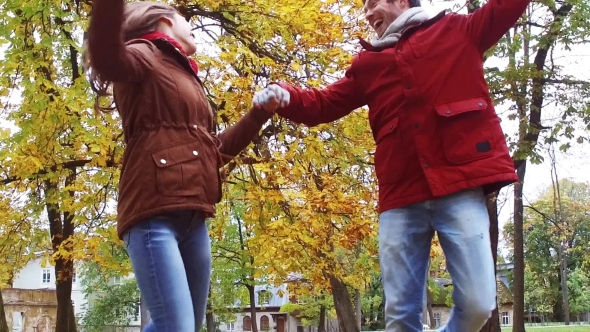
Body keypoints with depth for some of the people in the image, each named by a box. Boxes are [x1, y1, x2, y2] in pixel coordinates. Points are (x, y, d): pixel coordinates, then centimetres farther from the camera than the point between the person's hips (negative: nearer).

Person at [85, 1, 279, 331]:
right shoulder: (143, 56, 3)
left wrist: (261, 112, 31)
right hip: (154, 212, -9)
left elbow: (214, 150, 33)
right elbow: (106, 59, -24)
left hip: (193, 218, 9)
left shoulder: (186, 78, 27)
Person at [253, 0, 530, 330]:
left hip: (460, 188, -2)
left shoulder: (457, 31, 16)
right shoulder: (367, 64, 21)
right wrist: (285, 95, 0)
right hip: (401, 197, 3)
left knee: (478, 303, -6)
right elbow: (323, 104, 18)